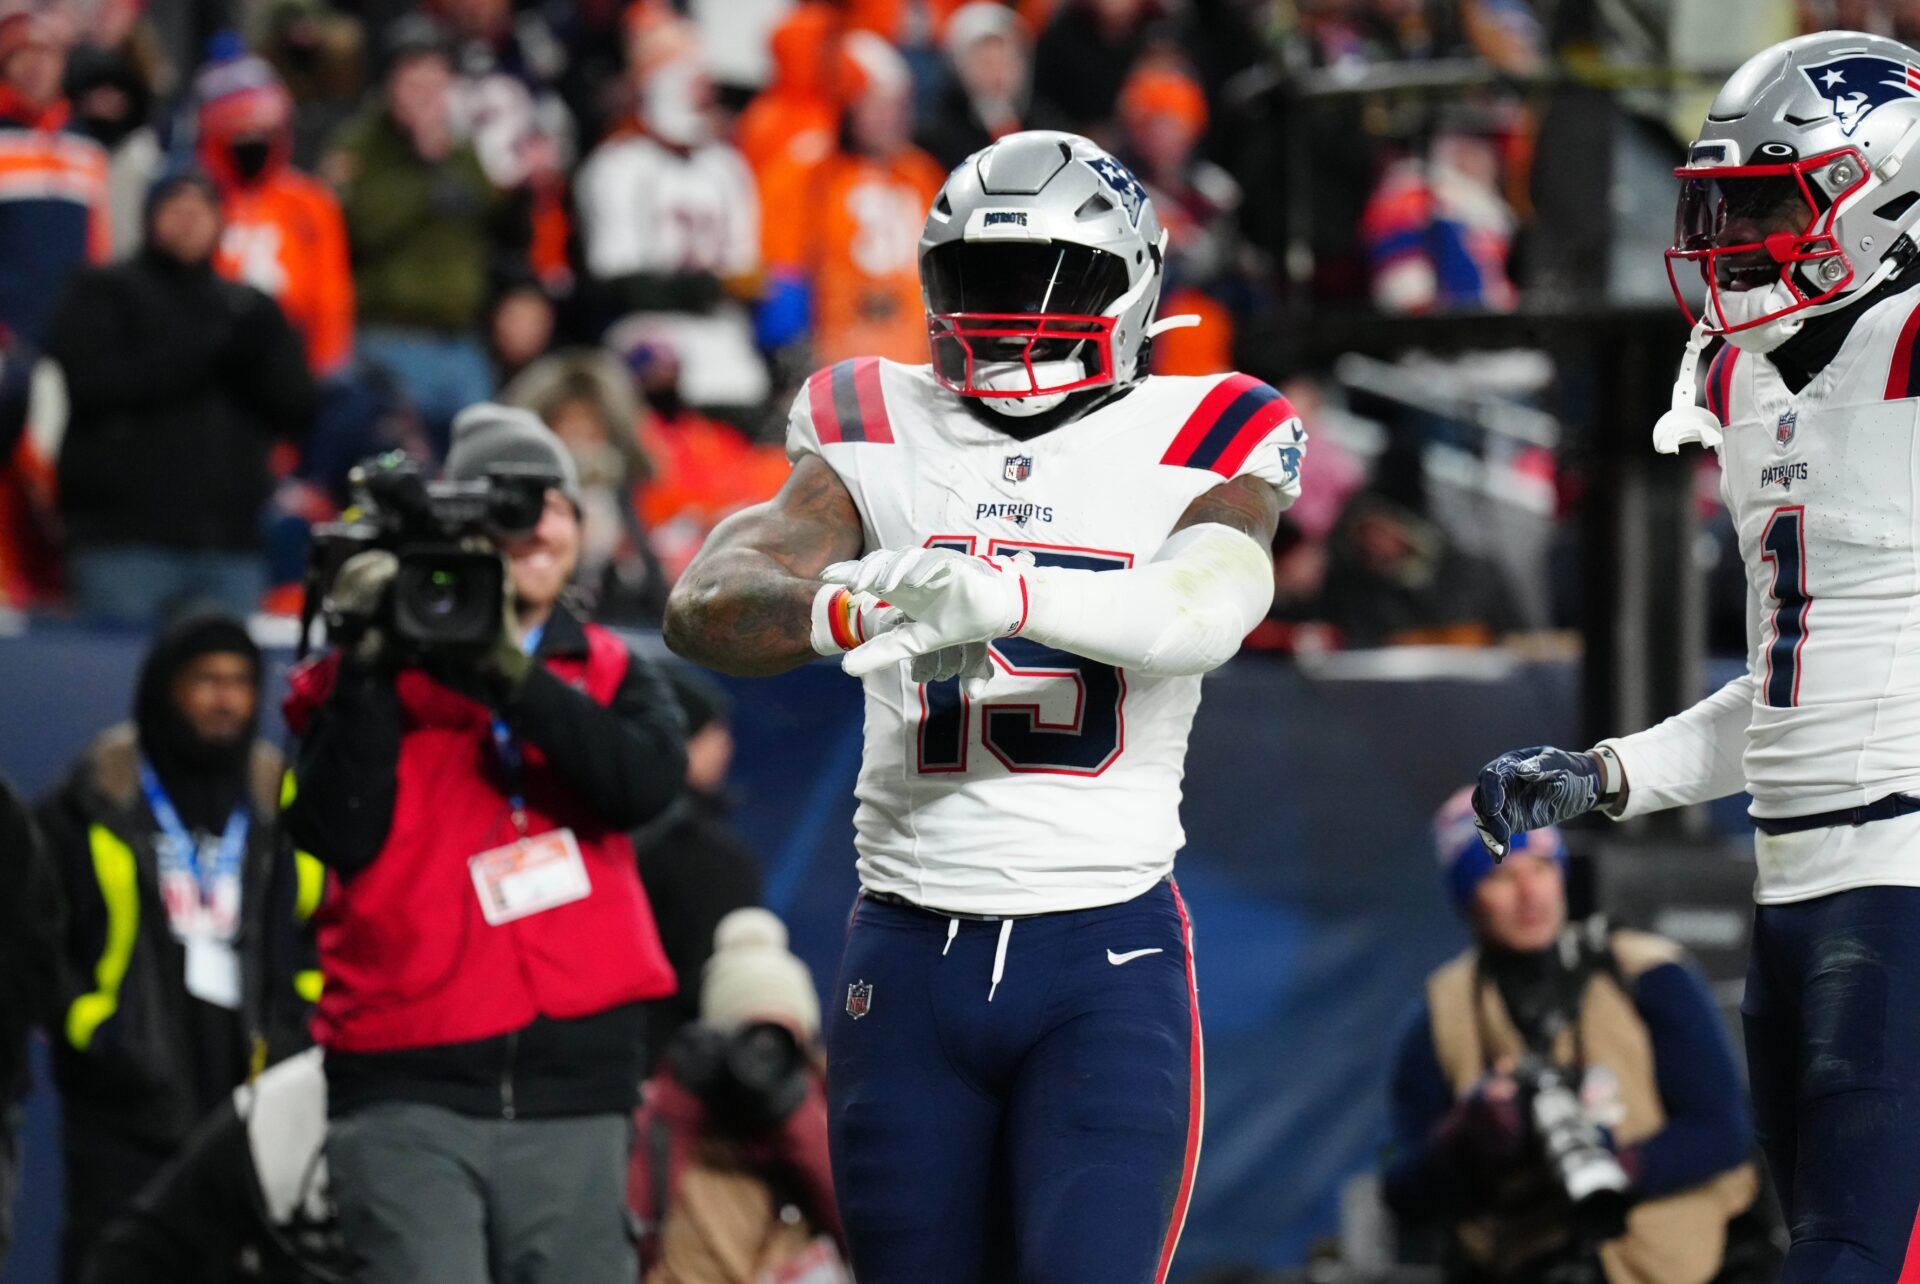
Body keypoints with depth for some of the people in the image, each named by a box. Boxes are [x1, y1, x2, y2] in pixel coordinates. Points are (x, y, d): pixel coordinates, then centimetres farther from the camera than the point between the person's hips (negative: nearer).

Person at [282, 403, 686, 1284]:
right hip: (412, 1089, -3)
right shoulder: (379, 671, 6)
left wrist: (511, 673, -19)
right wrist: (368, 667, -13)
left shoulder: (610, 676, 13)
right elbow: (338, 834, -8)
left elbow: (646, 782, -9)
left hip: (572, 1088, 3)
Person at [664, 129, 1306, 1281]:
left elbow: (1208, 609, -20)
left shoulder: (1195, 443, 2)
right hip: (911, 955, 3)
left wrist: (1005, 593, -40)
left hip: (1107, 956, -3)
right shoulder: (880, 439, 8)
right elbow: (706, 609, -7)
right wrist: (844, 610, -31)